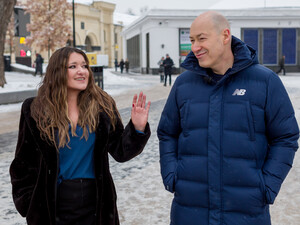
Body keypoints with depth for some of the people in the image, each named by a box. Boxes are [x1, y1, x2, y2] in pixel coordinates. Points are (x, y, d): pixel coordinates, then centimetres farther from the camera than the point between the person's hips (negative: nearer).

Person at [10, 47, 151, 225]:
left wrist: (137, 128, -16)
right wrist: (29, 207, 0)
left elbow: (120, 152, 0)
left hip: (95, 203, 1)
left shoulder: (102, 105, -2)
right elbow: (24, 163, 1)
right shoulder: (36, 110, -5)